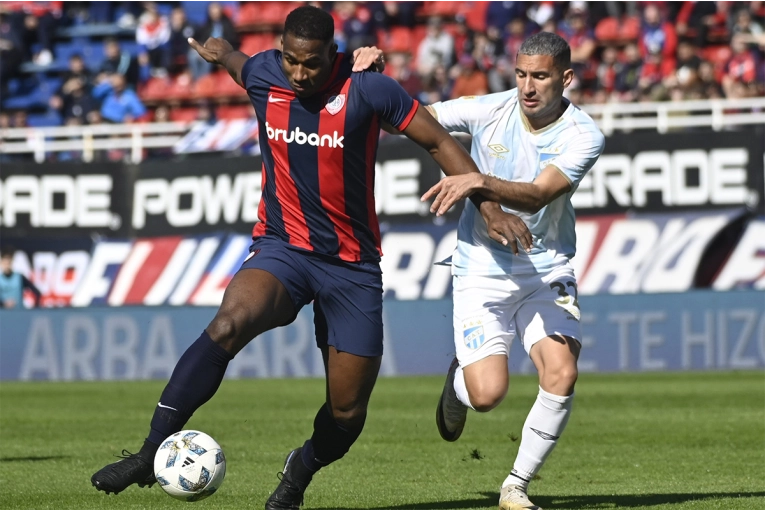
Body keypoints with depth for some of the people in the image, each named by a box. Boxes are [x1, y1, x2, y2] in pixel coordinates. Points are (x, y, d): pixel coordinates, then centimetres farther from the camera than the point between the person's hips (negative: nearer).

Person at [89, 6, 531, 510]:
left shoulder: (368, 89, -12)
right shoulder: (263, 75, -4)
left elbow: (440, 141, -4)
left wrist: (490, 208, -7)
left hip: (353, 267, 0)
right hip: (282, 247, 0)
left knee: (348, 411, 2)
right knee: (229, 325, -33)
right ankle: (152, 452, -31)